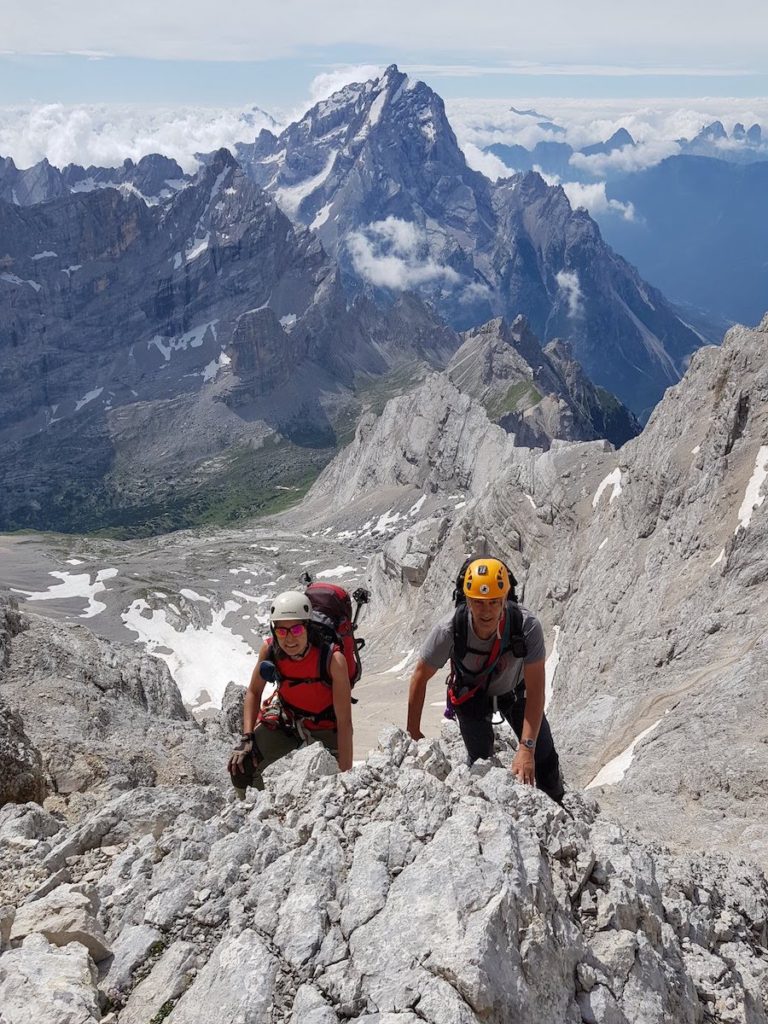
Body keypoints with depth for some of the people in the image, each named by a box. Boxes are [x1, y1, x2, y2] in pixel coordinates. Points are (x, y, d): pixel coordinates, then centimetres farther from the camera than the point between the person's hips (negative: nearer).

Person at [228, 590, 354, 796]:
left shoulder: (332, 659, -34)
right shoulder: (269, 649, -23)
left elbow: (344, 723, -29)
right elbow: (253, 693, -4)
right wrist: (247, 738, -15)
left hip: (326, 723, -3)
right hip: (285, 717, 3)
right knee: (240, 767, -11)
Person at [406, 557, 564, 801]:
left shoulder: (528, 627, -37)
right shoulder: (449, 630, -35)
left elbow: (535, 691, -32)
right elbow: (420, 677, -19)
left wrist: (526, 748, -37)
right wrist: (413, 732, -12)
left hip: (515, 690, 1)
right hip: (471, 695, 0)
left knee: (544, 757, 1)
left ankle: (556, 807, 31)